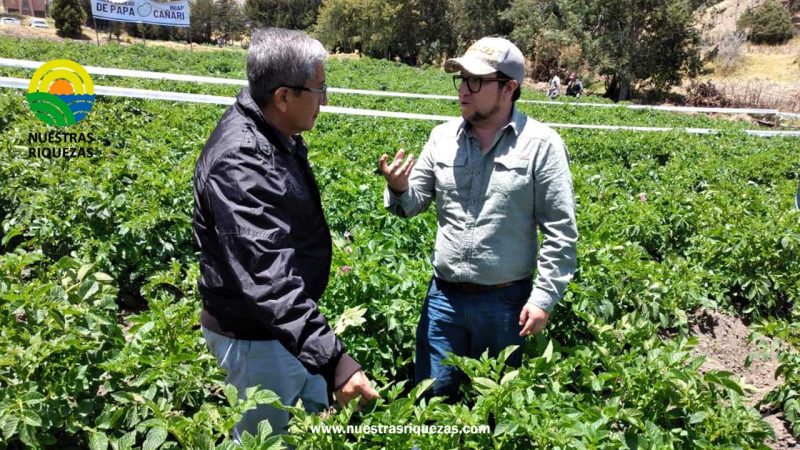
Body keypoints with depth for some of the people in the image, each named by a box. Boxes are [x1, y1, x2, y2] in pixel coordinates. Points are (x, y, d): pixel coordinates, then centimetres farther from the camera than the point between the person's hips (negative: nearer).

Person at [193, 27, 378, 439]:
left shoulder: (275, 135, 2)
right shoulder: (241, 160, -31)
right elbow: (267, 276, -41)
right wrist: (332, 357, -47)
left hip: (288, 324, 10)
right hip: (256, 336, -9)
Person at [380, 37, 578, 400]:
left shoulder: (541, 144, -9)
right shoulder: (443, 137, 3)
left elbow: (561, 231, -8)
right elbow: (414, 202, 7)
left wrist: (544, 297, -12)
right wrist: (399, 189, -16)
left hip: (505, 302, -3)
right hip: (443, 296, 3)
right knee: (431, 397, 14)